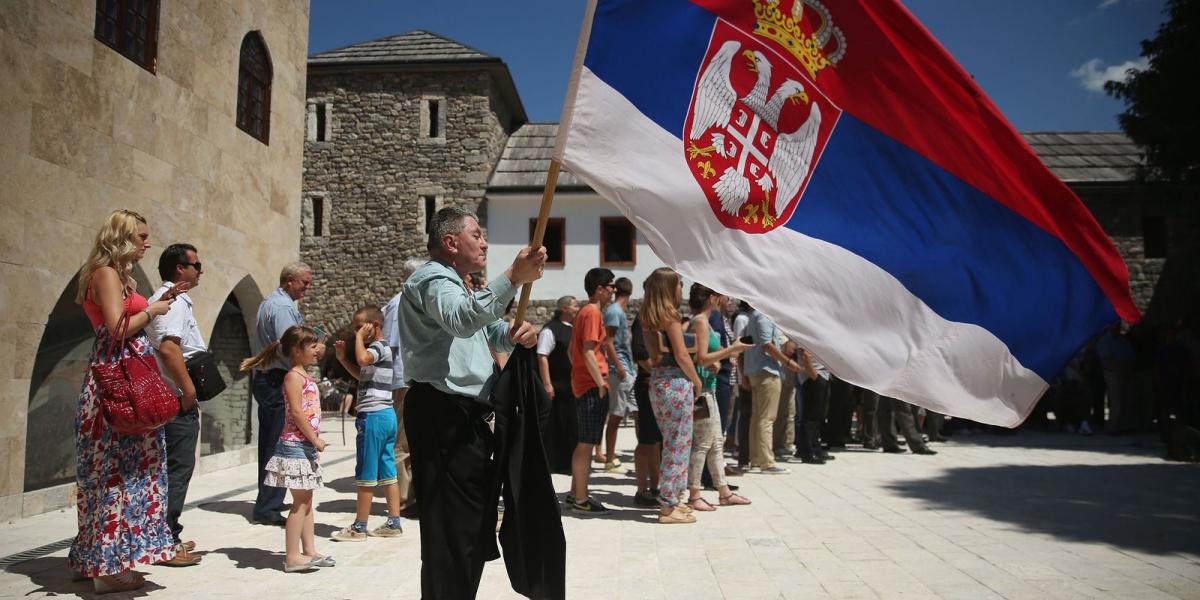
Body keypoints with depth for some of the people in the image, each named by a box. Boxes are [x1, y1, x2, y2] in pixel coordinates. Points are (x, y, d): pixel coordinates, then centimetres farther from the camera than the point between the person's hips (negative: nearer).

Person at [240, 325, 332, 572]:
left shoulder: (305, 376, 16)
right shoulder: (294, 376, -13)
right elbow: (296, 412, -20)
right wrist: (315, 439, -18)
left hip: (306, 444, 9)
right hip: (295, 444, -9)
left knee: (307, 500, 12)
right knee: (300, 501, -5)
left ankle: (309, 550, 19)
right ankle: (292, 556, 0)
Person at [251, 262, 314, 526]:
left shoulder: (269, 303, 18)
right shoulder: (283, 307, -14)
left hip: (265, 379, 11)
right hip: (278, 381, -11)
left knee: (269, 444, 14)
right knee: (278, 447, -6)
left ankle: (267, 502, 22)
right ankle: (267, 508, -3)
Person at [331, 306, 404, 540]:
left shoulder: (378, 347, -12)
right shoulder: (382, 348, 19)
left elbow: (362, 359, -35)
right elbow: (362, 375, 30)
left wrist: (360, 337, -19)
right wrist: (343, 358, 18)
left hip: (373, 416, -10)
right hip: (386, 415, 10)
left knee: (366, 475, -1)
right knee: (387, 472, 11)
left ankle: (359, 527, 6)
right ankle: (394, 523, 15)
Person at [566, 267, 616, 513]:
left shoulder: (584, 312, 16)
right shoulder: (593, 312, -13)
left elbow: (572, 350, 20)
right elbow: (588, 352, -21)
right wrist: (601, 384, -19)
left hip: (582, 384, 10)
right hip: (592, 385, -10)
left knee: (584, 443, 15)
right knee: (587, 444, -5)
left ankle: (575, 494, 21)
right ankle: (581, 499, 0)